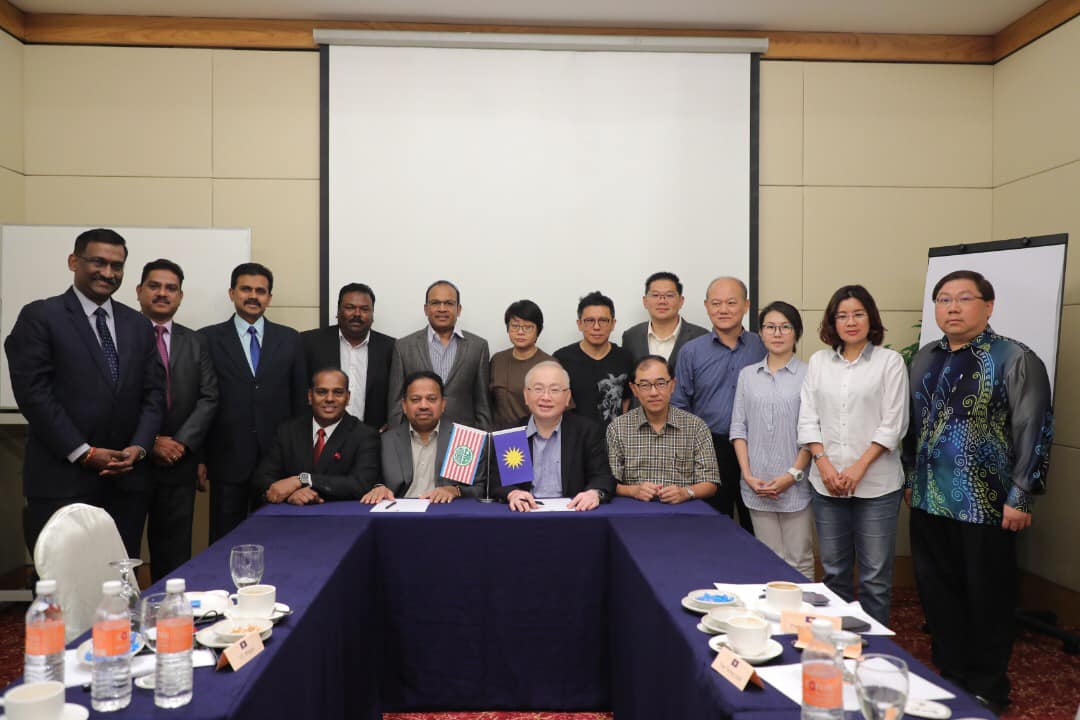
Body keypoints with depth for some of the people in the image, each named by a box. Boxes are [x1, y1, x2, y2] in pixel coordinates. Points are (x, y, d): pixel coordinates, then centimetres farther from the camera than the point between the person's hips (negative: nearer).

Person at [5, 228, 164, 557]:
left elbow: (153, 392, 11)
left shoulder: (138, 324, 14)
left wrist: (138, 447, -4)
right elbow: (33, 393, -9)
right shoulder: (40, 317, -2)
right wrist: (84, 453, -12)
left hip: (127, 478, 5)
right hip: (62, 479, -4)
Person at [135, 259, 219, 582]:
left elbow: (208, 398, 4)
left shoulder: (196, 342, 10)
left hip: (179, 462, 3)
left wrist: (182, 443, -7)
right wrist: (150, 442, -13)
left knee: (174, 553, 9)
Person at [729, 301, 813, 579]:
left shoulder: (808, 374, -2)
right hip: (757, 485, 3)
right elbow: (738, 427, 7)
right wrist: (747, 474, -2)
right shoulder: (747, 374, 9)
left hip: (796, 484, -3)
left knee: (799, 561, 4)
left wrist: (793, 475, -10)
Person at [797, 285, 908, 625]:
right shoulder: (818, 361, 9)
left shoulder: (890, 361, -1)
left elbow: (892, 424, -5)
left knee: (875, 576, 3)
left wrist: (859, 467, -12)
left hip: (876, 484, -3)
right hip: (827, 482, 3)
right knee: (834, 571, 13)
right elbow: (808, 419, 6)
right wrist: (824, 464, -7)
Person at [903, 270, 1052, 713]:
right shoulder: (923, 360, 9)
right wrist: (910, 478, 15)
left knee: (987, 599, 8)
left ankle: (987, 689, 26)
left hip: (985, 506, -5)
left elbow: (1034, 432, -11)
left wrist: (1020, 498, -13)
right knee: (937, 593, 14)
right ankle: (949, 675, 32)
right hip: (929, 502, 6)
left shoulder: (1014, 360, -8)